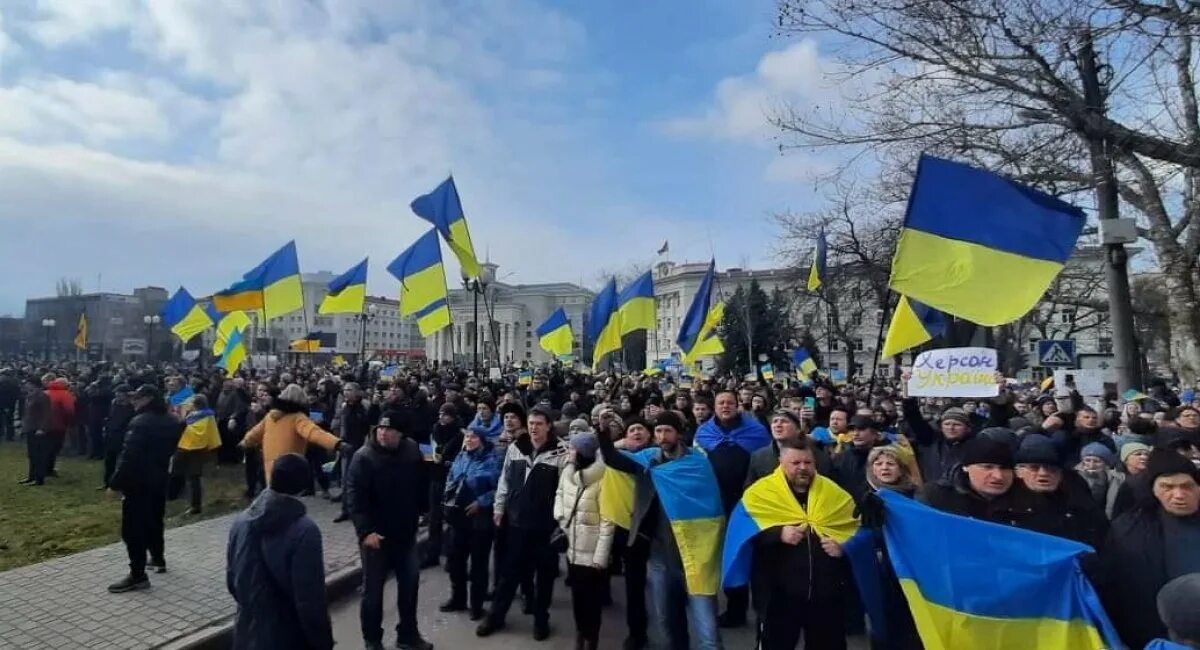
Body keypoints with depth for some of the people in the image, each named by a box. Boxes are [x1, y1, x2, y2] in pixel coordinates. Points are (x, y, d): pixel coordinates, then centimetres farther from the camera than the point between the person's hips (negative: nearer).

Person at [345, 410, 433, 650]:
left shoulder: (412, 452, -4)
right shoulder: (364, 457, -17)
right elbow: (354, 496, -19)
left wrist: (416, 518, 9)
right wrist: (365, 531, -26)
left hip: (406, 533, 4)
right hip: (376, 534, -4)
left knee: (410, 584, 14)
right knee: (373, 588, 9)